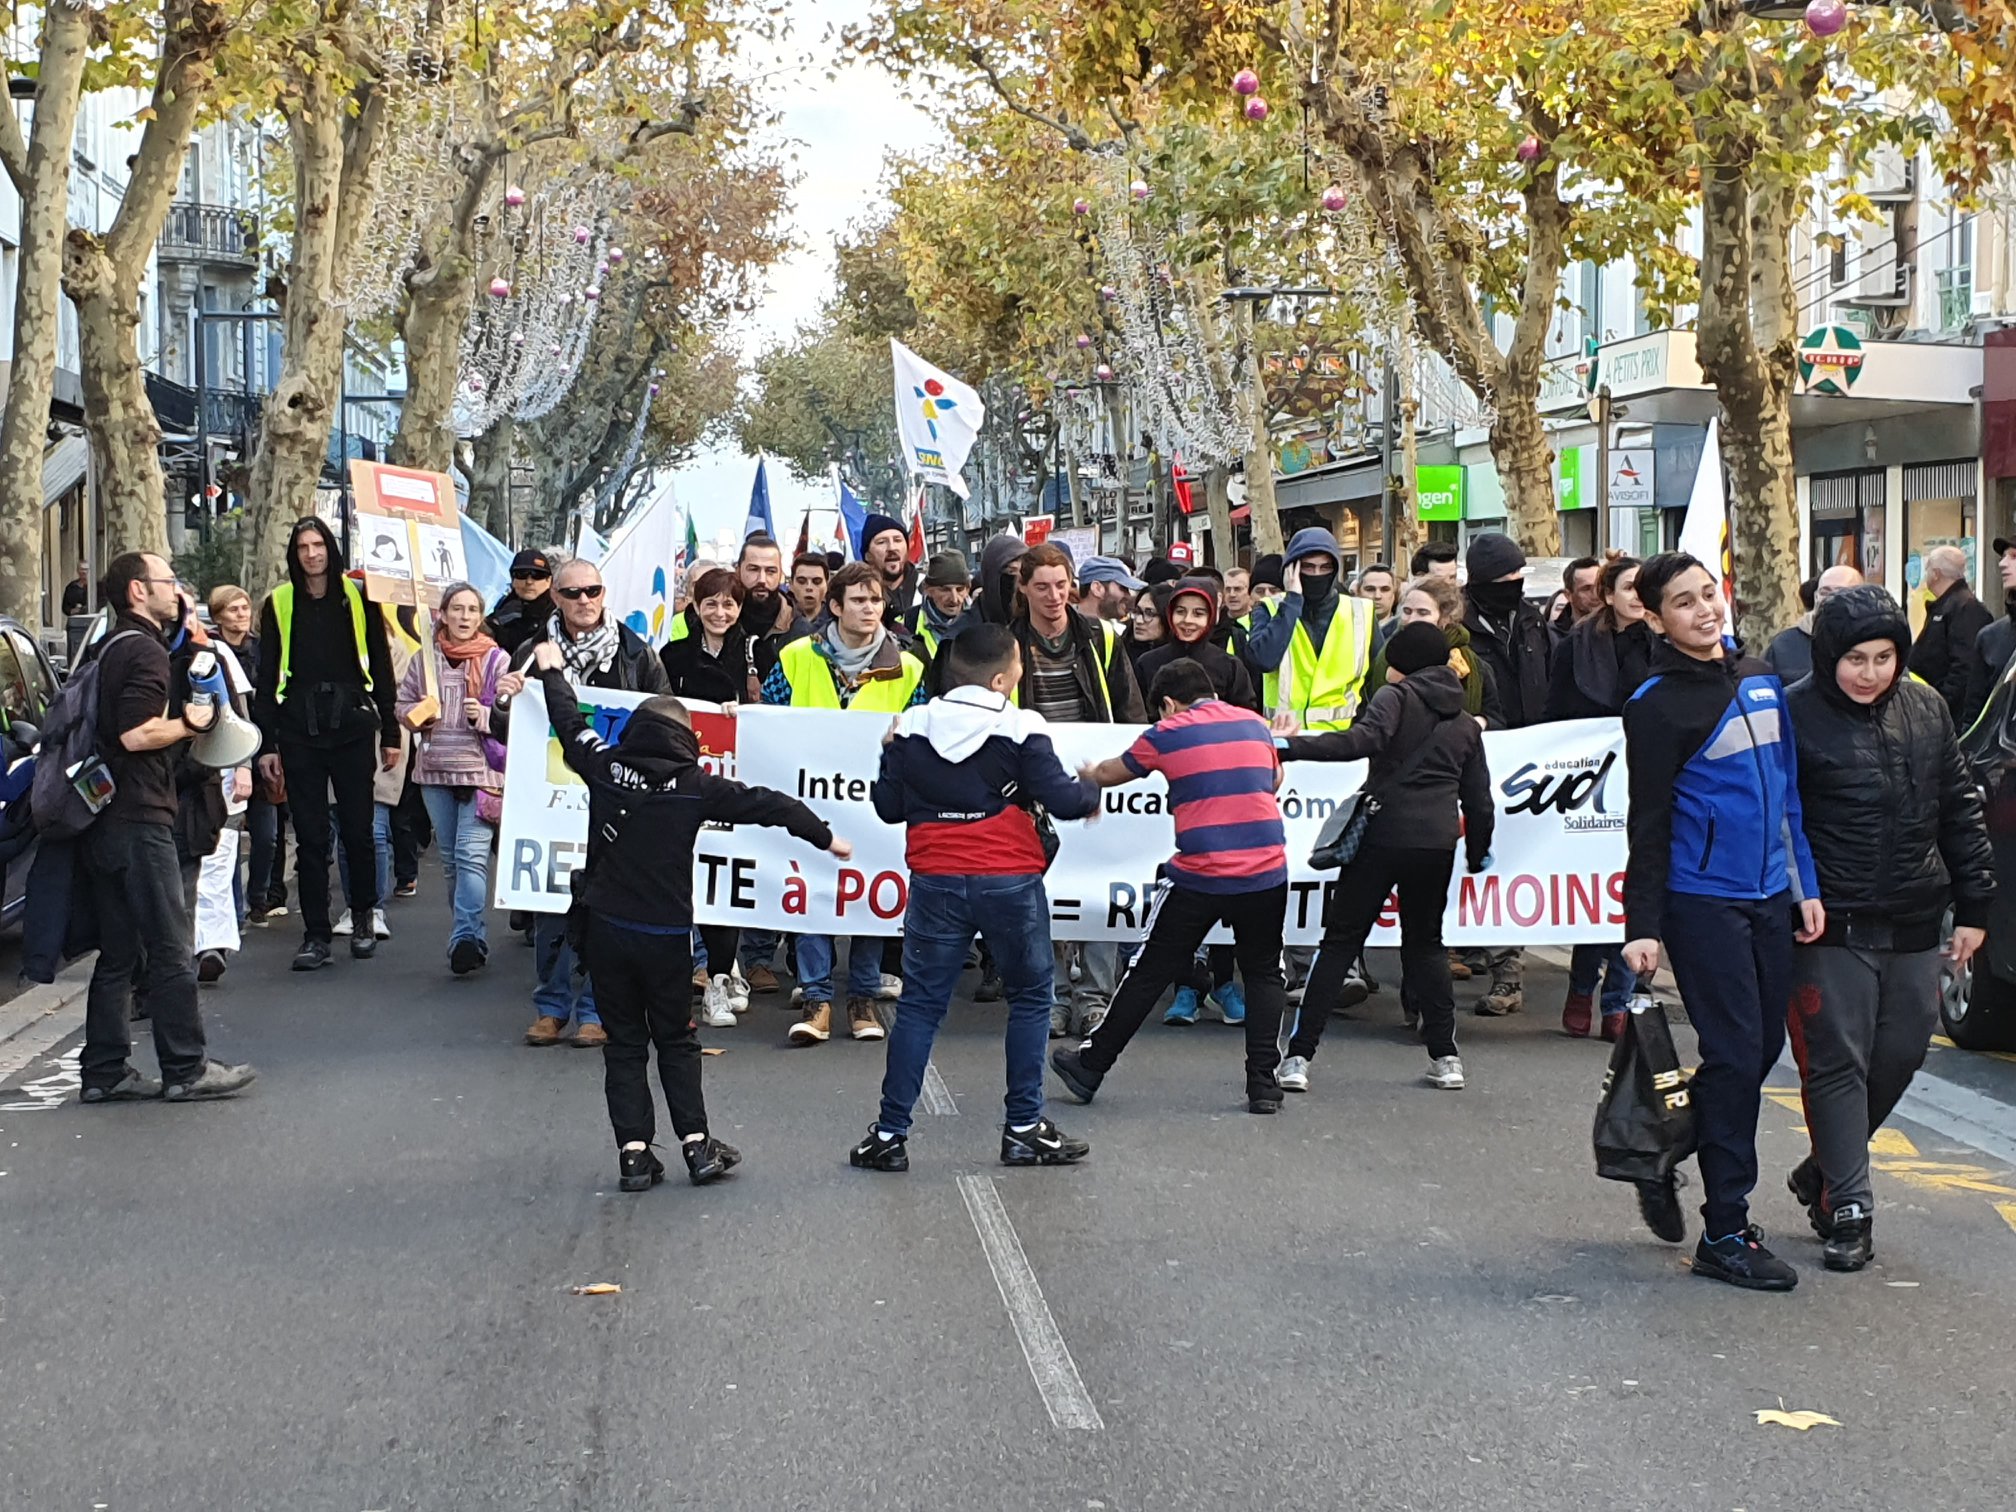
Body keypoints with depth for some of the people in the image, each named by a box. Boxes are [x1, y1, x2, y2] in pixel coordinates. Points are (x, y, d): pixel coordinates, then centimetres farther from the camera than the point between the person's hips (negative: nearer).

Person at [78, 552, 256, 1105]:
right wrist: (192, 723, -7)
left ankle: (104, 1070, 14)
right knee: (171, 948, -3)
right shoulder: (145, 649, -12)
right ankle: (186, 1069, 1)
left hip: (105, 822, 10)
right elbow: (137, 733, -21)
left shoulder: (111, 647, 18)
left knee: (119, 952, 12)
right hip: (139, 818, -10)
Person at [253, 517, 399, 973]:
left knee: (358, 828, 3)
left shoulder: (358, 598, 6)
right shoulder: (278, 604, 7)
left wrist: (390, 733, 5)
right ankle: (316, 934, 6)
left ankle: (364, 922, 19)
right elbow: (267, 678, 8)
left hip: (352, 726, 0)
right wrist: (267, 744, 2)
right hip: (299, 730, 1)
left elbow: (380, 666, 8)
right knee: (310, 834, 1)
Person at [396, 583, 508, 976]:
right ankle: (471, 935, 20)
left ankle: (466, 937, -21)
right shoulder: (424, 659, 10)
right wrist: (417, 715, -4)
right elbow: (403, 704, 17)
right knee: (450, 858, 10)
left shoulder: (498, 659, 0)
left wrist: (486, 716, -15)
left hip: (481, 768, -5)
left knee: (471, 855, -15)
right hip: (435, 768, 5)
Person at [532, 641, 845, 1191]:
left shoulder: (604, 767, -4)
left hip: (607, 928, 1)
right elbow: (765, 804, -2)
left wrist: (553, 673, 32)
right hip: (667, 934, -1)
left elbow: (570, 725, 14)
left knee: (624, 1042, 8)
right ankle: (696, 1144, 6)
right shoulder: (695, 785, -7)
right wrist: (823, 836, 10)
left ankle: (633, 1152, 3)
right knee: (676, 1041, 13)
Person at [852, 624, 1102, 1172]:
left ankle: (890, 1133, 6)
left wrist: (891, 754, 22)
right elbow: (1061, 799, -9)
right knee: (1031, 997, 13)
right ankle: (1024, 1128, 13)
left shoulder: (912, 727, 3)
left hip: (937, 883, 3)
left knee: (919, 1003, 8)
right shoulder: (1020, 730, -7)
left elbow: (889, 807, 7)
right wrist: (1090, 794, 11)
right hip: (1010, 881, -3)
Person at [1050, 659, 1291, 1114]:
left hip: (1199, 879, -2)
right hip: (1266, 874, 2)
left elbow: (1111, 774, 16)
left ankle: (1090, 1065, 21)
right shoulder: (1256, 725, 10)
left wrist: (1089, 773, 38)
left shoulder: (1168, 734, 1)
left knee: (1149, 972, 9)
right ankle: (1263, 1084, 7)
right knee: (1263, 975, 14)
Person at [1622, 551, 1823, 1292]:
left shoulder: (1760, 678, 11)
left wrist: (1805, 885, 13)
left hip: (1769, 898, 7)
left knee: (1764, 1046, 11)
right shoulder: (1658, 706, -9)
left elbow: (1787, 790, 17)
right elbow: (1649, 826, -8)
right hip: (1703, 902, -7)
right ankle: (1726, 1233, 1)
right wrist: (1642, 927, -11)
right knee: (1735, 1057, -7)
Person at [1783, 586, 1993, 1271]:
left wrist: (1972, 906, 10)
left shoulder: (1926, 708, 6)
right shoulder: (1795, 714, -9)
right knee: (1837, 1062, -3)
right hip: (1832, 929, -5)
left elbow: (1959, 810, 12)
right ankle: (1847, 1210, 5)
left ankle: (1822, 1173, 31)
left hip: (1914, 927, 5)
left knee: (1899, 1057, 11)